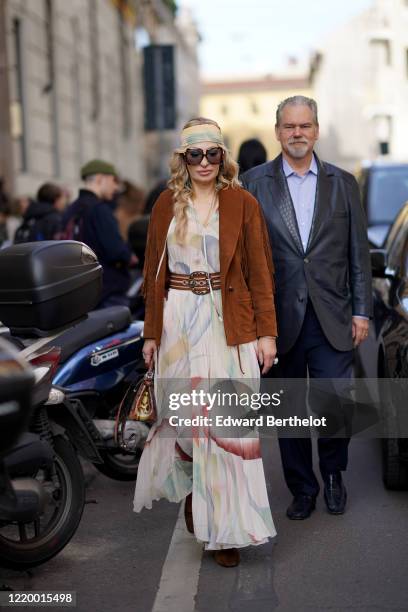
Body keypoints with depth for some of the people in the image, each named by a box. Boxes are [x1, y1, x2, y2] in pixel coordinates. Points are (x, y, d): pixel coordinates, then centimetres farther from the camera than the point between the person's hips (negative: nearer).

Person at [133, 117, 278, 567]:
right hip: (178, 321, 2)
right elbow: (153, 272, 10)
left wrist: (266, 331, -6)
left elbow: (260, 271, 0)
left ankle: (226, 527, 6)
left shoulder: (242, 204, 1)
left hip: (228, 323, -2)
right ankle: (190, 489, 37)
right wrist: (151, 332, 7)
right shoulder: (167, 204, 7)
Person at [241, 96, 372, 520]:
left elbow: (359, 252, 7)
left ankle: (333, 472, 25)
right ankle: (302, 488, 25)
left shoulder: (343, 183, 8)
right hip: (281, 318, 0)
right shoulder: (254, 182, 3)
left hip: (332, 318, 0)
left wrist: (362, 311, 2)